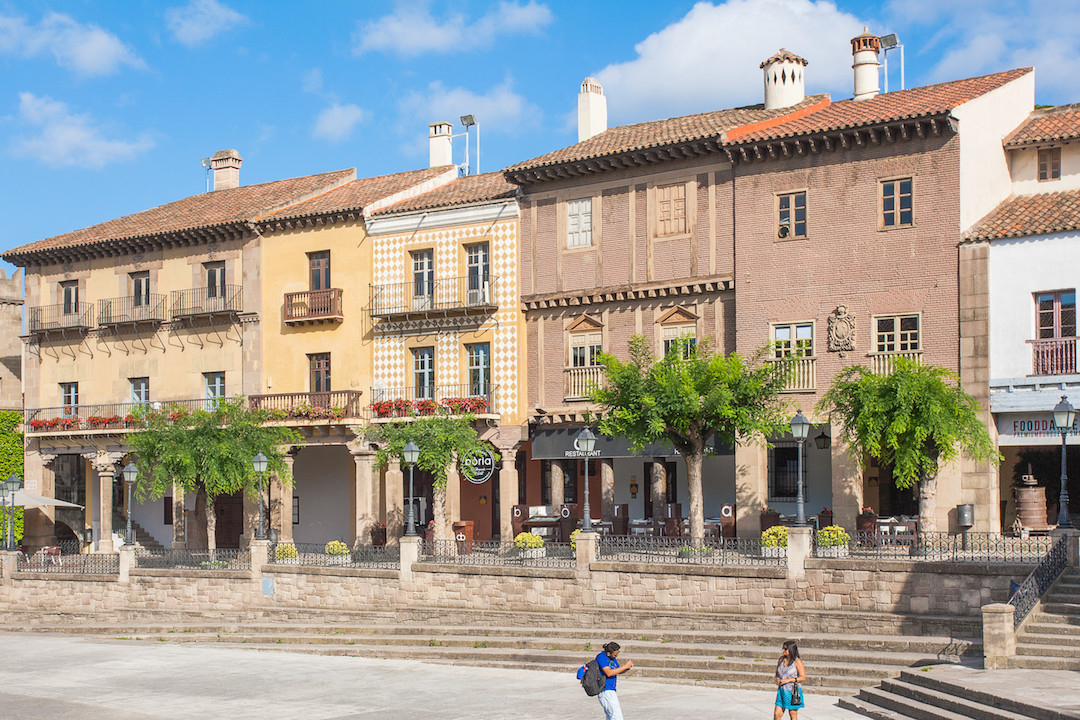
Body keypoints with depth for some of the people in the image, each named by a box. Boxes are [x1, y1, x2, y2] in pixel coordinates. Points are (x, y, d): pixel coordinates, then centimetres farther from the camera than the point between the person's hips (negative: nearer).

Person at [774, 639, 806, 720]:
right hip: (781, 691, 5)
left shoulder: (797, 662, -11)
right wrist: (777, 679, -1)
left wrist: (788, 680, -18)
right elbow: (777, 673, 22)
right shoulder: (781, 660, 6)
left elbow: (803, 678, -13)